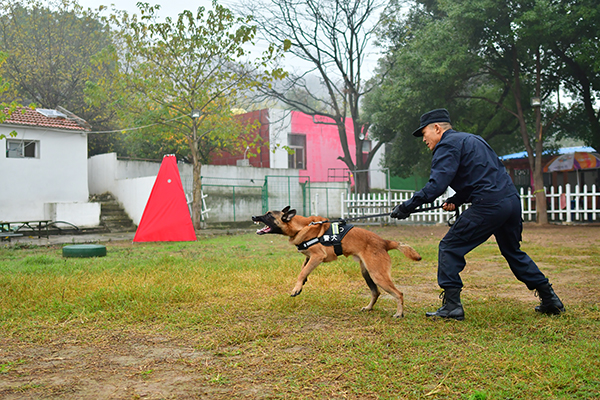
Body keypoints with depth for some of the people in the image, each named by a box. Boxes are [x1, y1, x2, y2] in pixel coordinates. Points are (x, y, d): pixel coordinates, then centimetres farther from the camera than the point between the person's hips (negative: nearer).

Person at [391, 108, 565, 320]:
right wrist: (456, 200, 18)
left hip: (489, 206, -9)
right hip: (512, 200, 9)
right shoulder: (472, 139, 25)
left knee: (450, 248, 0)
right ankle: (550, 300, 29)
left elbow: (436, 186, -17)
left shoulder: (447, 145, -4)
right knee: (513, 251, 25)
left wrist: (406, 206, -12)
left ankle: (451, 306, -2)